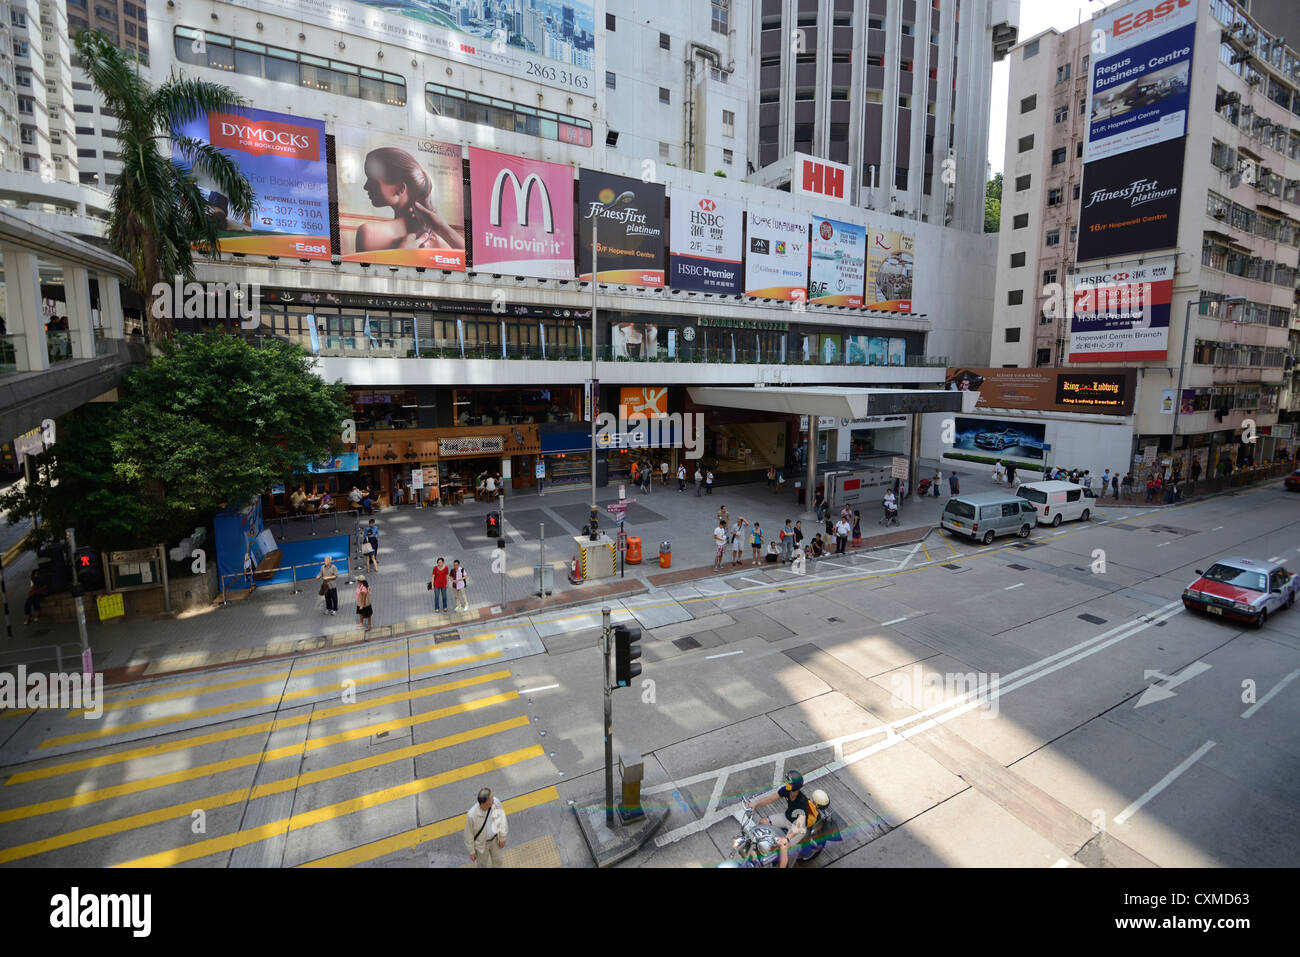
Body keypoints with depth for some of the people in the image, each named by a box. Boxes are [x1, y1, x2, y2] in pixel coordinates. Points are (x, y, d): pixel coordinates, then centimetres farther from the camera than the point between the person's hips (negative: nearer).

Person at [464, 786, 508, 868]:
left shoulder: (496, 803, -30)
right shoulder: (472, 815, -37)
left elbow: (502, 818, -11)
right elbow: (469, 834, -18)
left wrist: (502, 837, -1)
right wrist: (471, 851, -5)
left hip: (495, 839, 3)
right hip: (481, 843, -3)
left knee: (499, 861, 26)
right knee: (483, 864, 26)